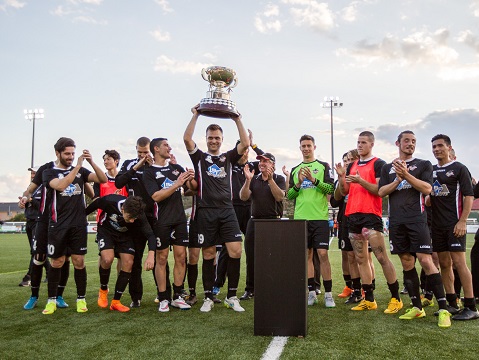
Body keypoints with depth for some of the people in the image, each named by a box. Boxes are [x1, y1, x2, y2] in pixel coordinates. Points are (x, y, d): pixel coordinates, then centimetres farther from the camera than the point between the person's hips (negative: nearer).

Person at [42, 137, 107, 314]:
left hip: (78, 224, 2)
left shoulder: (80, 171, 9)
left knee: (79, 261, 1)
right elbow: (60, 186, -20)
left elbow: (103, 180, -3)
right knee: (57, 262, 5)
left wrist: (91, 162, -16)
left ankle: (81, 299, 12)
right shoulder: (49, 173, 2)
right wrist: (77, 166, -23)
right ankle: (52, 300, 18)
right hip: (58, 225, -1)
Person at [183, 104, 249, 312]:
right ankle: (208, 297, 14)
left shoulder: (228, 158, 15)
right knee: (208, 255, 4)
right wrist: (195, 115, -3)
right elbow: (187, 139, -4)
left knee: (236, 251, -8)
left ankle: (232, 297, 4)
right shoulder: (199, 157, 10)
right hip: (205, 212, -1)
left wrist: (237, 120, 1)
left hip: (227, 211, 1)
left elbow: (245, 144, 2)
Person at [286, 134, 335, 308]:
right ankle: (312, 292, 15)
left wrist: (314, 180, -17)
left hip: (320, 217, -3)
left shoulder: (323, 166, 7)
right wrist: (298, 184, -7)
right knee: (307, 255, 6)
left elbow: (331, 189, -4)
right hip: (300, 218, 3)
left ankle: (328, 294, 1)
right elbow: (289, 195, 11)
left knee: (323, 254, -7)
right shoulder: (295, 170, 16)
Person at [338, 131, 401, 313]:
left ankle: (396, 298, 1)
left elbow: (380, 190, -11)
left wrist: (361, 181, -22)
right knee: (361, 259, 9)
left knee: (382, 257, -10)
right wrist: (341, 177, -1)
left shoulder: (378, 164, -1)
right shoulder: (352, 166, 18)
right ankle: (369, 299, 16)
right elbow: (344, 191, 16)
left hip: (371, 214, -7)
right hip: (353, 214, 7)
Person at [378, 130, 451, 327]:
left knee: (426, 261, -12)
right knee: (407, 263, 6)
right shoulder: (387, 168, 16)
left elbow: (427, 188, -6)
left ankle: (443, 309, -6)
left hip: (417, 219, -3)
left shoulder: (424, 164, 9)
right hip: (396, 221, 3)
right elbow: (381, 192, 5)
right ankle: (417, 307, 15)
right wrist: (397, 180, -10)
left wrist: (406, 174, -18)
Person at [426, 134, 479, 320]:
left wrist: (462, 221, -14)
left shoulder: (459, 168, -1)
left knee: (459, 262, -10)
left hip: (454, 224, -6)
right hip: (437, 224, 6)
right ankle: (451, 303, 17)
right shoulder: (431, 170, 15)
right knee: (444, 263, 8)